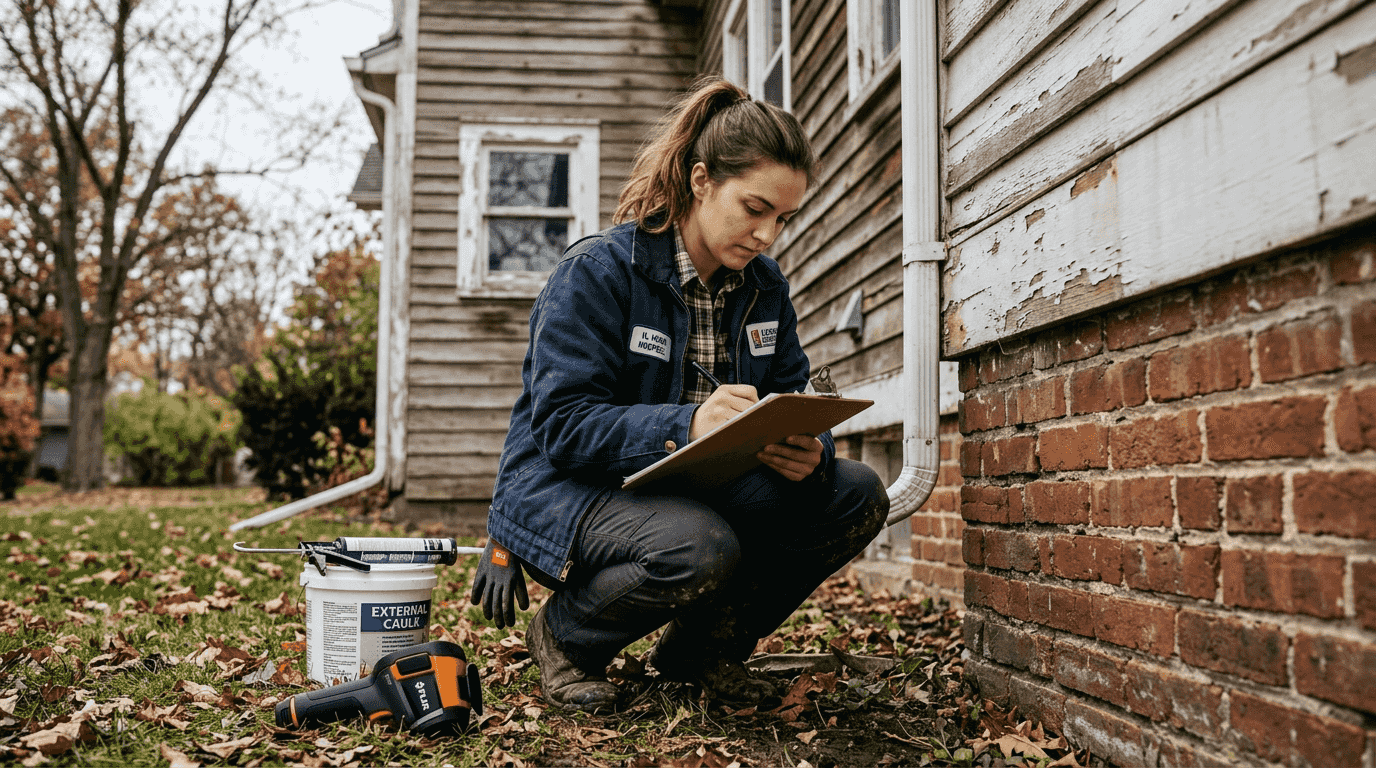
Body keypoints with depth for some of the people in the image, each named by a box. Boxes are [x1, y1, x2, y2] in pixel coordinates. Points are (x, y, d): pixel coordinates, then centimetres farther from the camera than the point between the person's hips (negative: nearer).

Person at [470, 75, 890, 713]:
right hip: (566, 489, -6)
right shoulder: (597, 271, -15)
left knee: (857, 496, -11)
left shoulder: (765, 287, 5)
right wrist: (685, 424, -40)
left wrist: (811, 452, -24)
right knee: (700, 548, -37)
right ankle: (565, 634, -3)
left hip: (695, 492, 7)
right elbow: (564, 426, -23)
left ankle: (704, 642, 8)